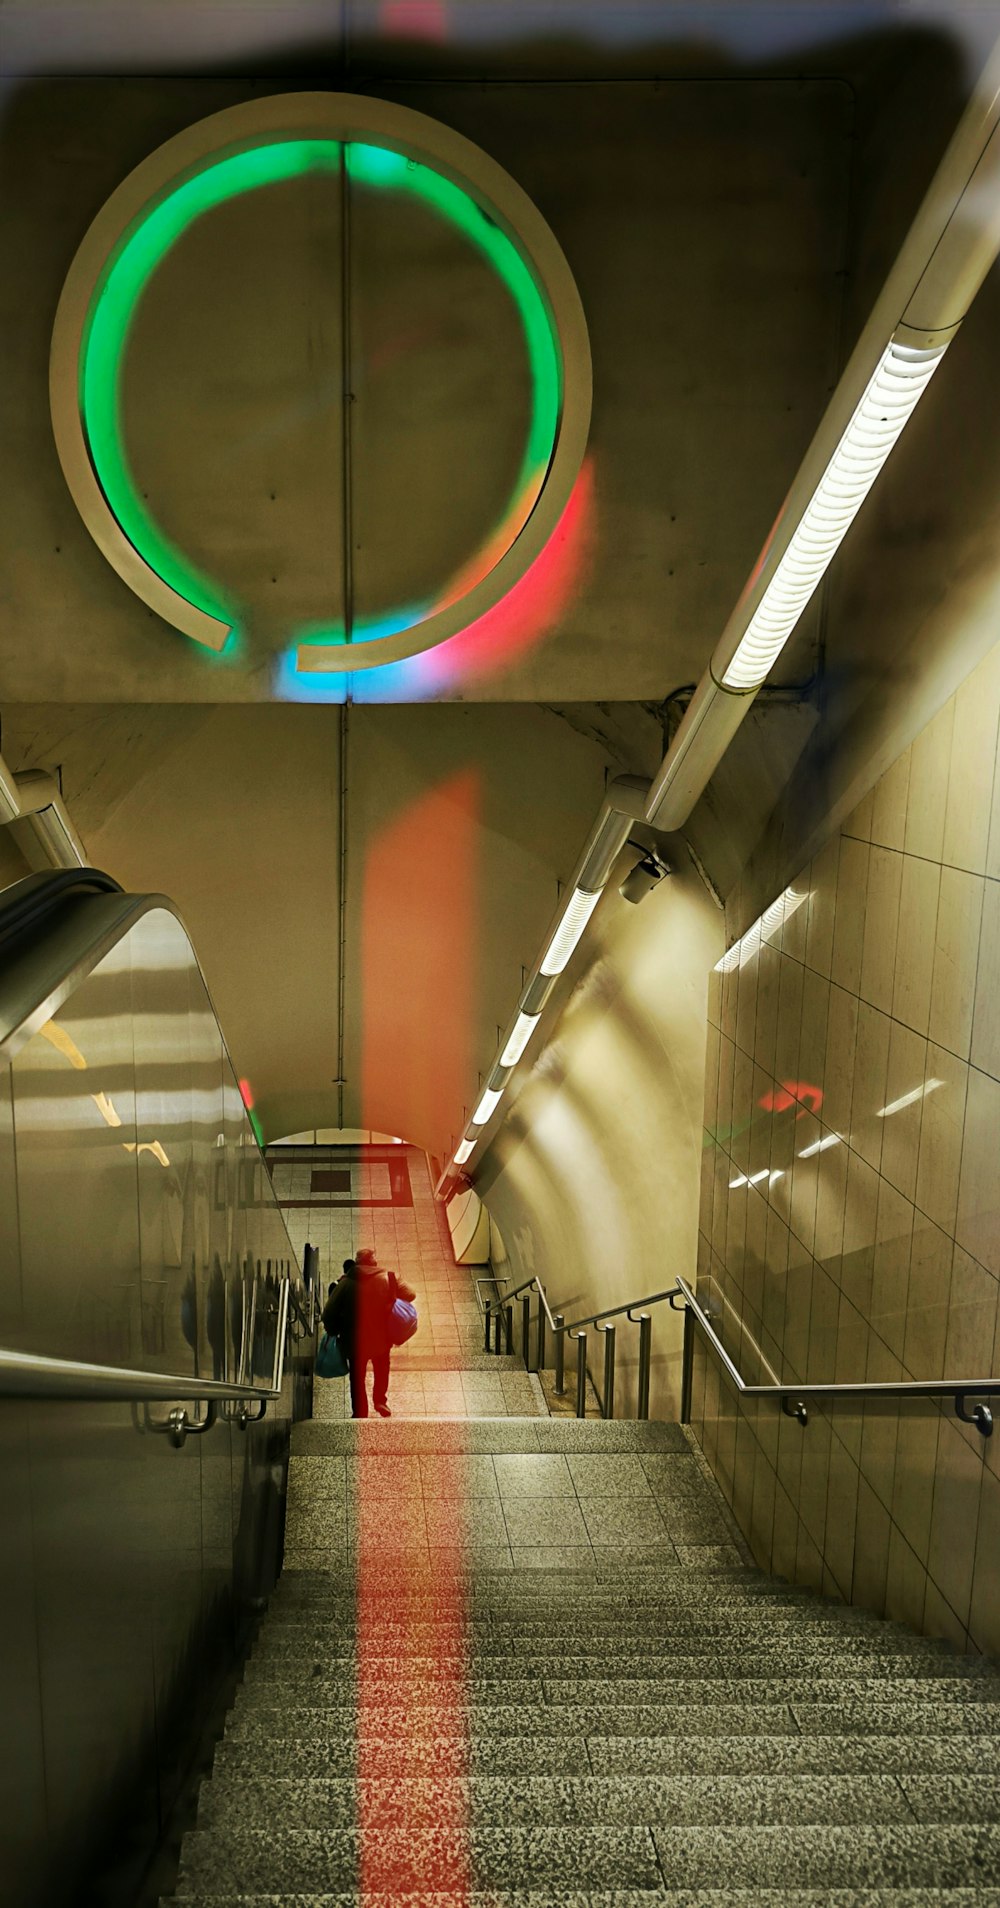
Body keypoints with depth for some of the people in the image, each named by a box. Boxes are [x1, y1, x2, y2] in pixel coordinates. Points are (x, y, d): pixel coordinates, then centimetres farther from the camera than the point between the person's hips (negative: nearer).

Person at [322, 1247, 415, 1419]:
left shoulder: (345, 1283, -12)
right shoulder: (389, 1278, -10)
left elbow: (329, 1312, -13)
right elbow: (410, 1295, -2)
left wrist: (333, 1331, 3)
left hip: (355, 1340, -1)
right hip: (381, 1339, 1)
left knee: (358, 1378, 18)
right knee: (381, 1372, 29)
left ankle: (360, 1413, 23)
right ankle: (380, 1401, 29)